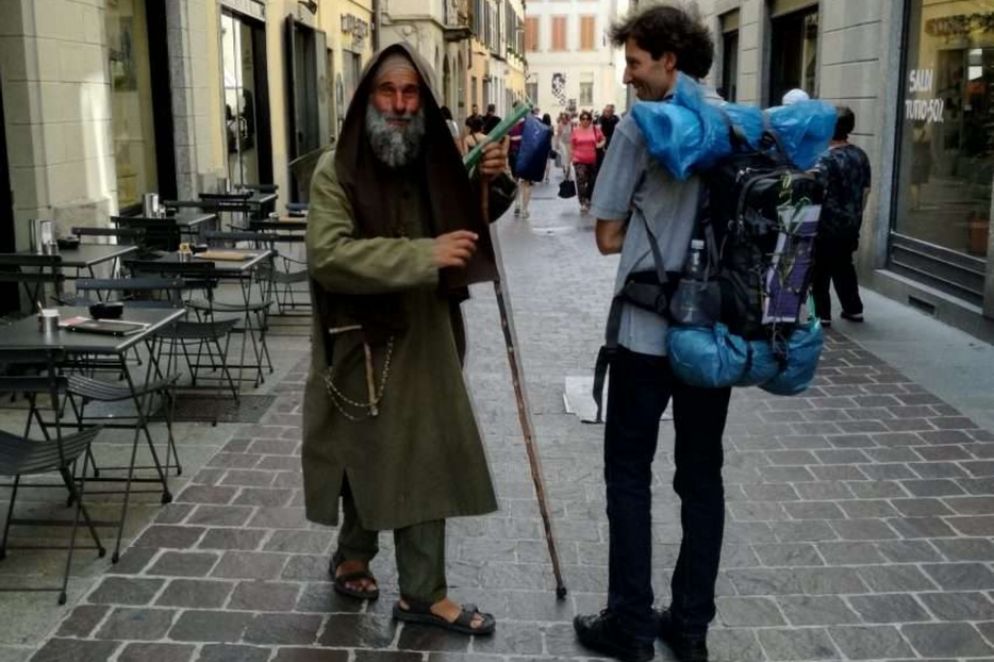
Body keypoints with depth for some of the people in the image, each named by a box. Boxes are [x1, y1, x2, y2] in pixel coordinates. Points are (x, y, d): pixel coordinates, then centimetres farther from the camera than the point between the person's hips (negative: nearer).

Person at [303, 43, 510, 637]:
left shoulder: (434, 163, 5)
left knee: (428, 465, 9)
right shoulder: (337, 171, -13)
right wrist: (424, 255, -31)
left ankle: (424, 593, 23)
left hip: (427, 342, 5)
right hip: (364, 343, -5)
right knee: (367, 459, 11)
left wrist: (486, 183, -2)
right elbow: (328, 254, -26)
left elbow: (469, 224, 20)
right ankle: (355, 555, 37)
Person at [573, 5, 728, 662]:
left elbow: (609, 238, -8)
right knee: (702, 476, 12)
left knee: (629, 474, 7)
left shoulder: (642, 126, -10)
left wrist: (647, 227, 7)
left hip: (649, 329, -5)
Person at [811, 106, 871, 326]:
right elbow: (865, 190, 12)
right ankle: (854, 309, 24)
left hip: (827, 225, -7)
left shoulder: (826, 159, -18)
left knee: (820, 271, 4)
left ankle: (822, 314, 6)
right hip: (850, 225, 7)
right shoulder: (860, 155, 5)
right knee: (844, 266, 19)